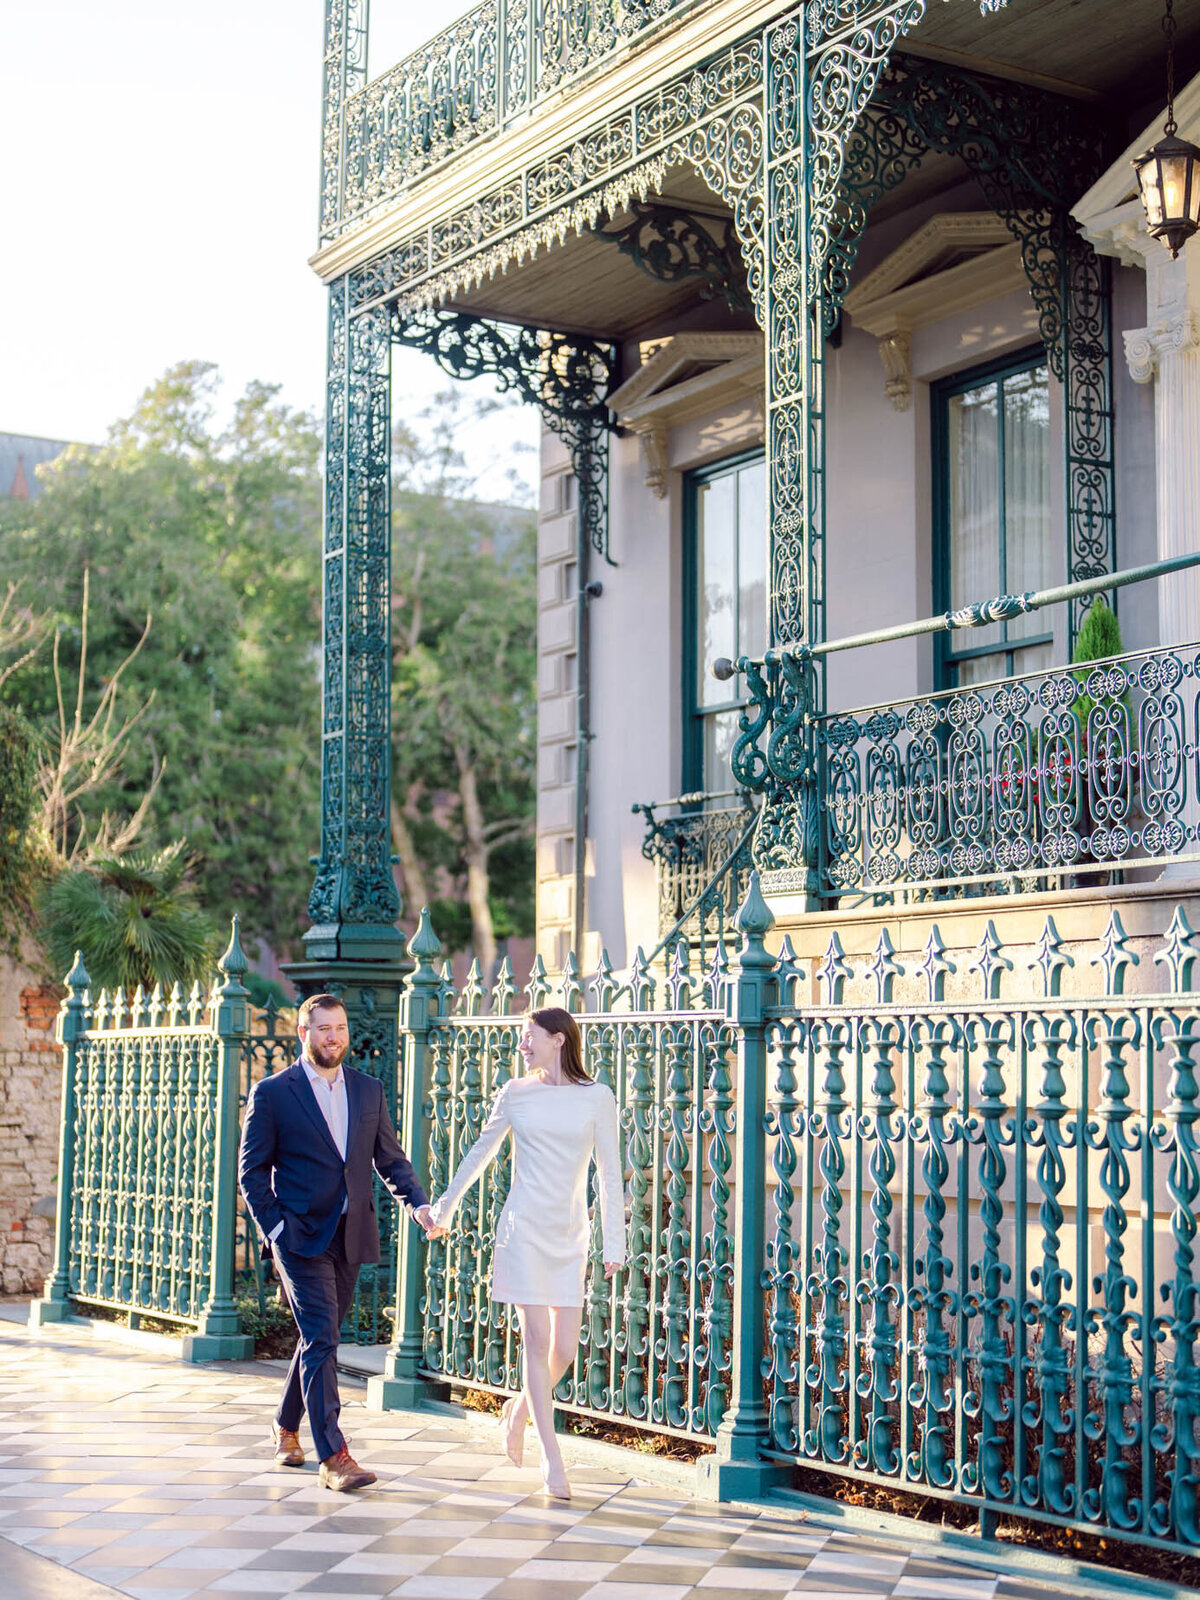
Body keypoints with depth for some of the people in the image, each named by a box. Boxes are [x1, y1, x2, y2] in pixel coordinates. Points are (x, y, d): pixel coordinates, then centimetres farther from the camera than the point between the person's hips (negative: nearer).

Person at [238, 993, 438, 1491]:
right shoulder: (272, 1093, -2)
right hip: (301, 1235, -5)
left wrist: (419, 1204, -5)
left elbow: (391, 1159, 12)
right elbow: (252, 1169, -1)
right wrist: (274, 1228, -10)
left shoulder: (368, 1090, 10)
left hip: (350, 1237, 5)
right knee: (321, 1339, -13)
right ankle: (332, 1457, -14)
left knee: (320, 1338, 15)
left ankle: (286, 1427, 35)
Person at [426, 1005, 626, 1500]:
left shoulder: (597, 1097, 2)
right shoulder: (515, 1093, 4)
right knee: (537, 1339, -7)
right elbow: (480, 1152, 17)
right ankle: (551, 1459, -2)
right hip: (524, 1226, -1)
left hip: (569, 1235, 1)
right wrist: (445, 1206, 23)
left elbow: (610, 1174, 3)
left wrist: (614, 1242, -1)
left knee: (565, 1349, 1)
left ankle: (519, 1410, 31)